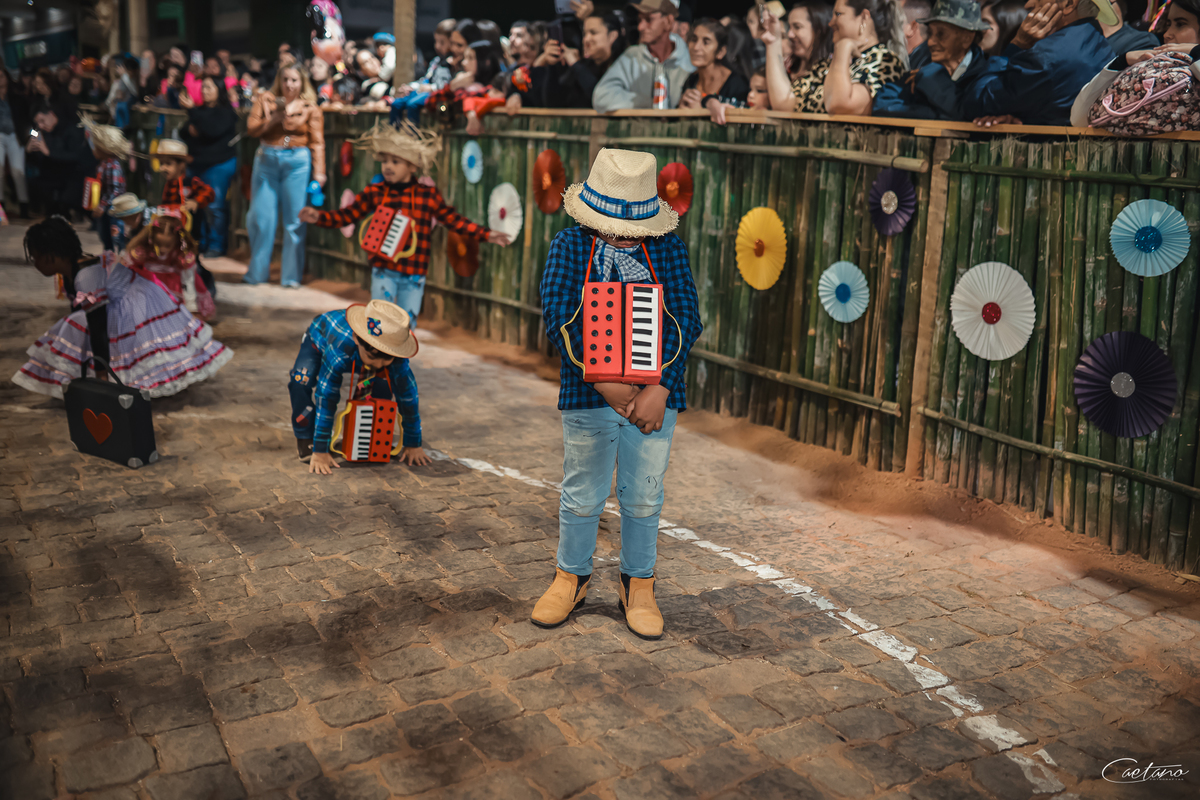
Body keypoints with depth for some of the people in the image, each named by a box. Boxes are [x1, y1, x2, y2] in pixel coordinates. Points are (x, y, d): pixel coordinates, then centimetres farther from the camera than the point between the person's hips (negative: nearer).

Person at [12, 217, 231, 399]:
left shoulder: (86, 276, -33)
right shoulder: (70, 274, 0)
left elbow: (97, 328, -34)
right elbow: (79, 312, 13)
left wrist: (101, 374, -32)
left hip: (137, 300, -10)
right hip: (119, 307, 10)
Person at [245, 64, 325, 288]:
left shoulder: (310, 108, 4)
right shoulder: (265, 100, 10)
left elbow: (317, 142, 0)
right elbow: (252, 129, 3)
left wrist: (319, 172, -8)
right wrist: (274, 119, -11)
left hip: (297, 162, -2)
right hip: (266, 160, 2)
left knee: (294, 220, -1)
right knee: (260, 217, 2)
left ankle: (292, 275, 9)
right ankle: (257, 272, 16)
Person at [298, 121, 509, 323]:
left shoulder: (428, 195, 0)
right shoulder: (374, 193, 0)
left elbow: (453, 220, 4)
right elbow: (347, 215, 3)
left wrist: (486, 235, -2)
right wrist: (318, 217, -10)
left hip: (414, 275, 1)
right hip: (383, 270, 0)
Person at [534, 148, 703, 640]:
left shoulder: (669, 249, 1)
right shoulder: (570, 247, -2)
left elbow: (685, 319, -5)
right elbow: (559, 317, -11)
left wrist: (658, 387, -15)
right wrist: (603, 381, -18)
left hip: (654, 395, 1)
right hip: (587, 396, -1)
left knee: (643, 498, 11)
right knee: (582, 496, 11)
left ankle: (638, 585, 30)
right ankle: (571, 577, 33)